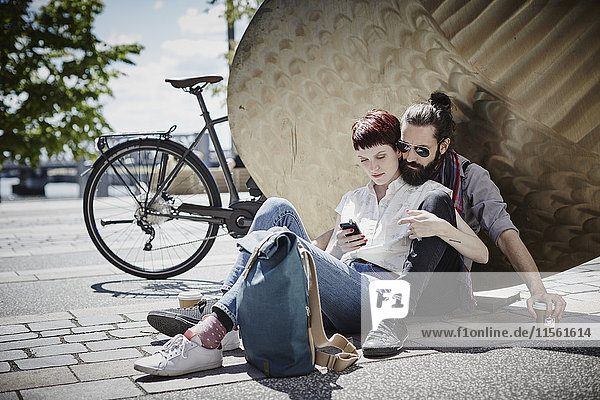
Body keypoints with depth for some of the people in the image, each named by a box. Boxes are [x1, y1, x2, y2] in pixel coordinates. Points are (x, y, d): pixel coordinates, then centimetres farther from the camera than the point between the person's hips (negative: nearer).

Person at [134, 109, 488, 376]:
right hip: (337, 286, 6)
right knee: (278, 209, -12)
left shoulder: (424, 194, 15)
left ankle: (207, 337, -41)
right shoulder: (353, 200, 31)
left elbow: (482, 254, 7)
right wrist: (333, 246, 4)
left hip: (375, 295, -6)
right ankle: (212, 306, -23)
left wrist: (442, 228, -13)